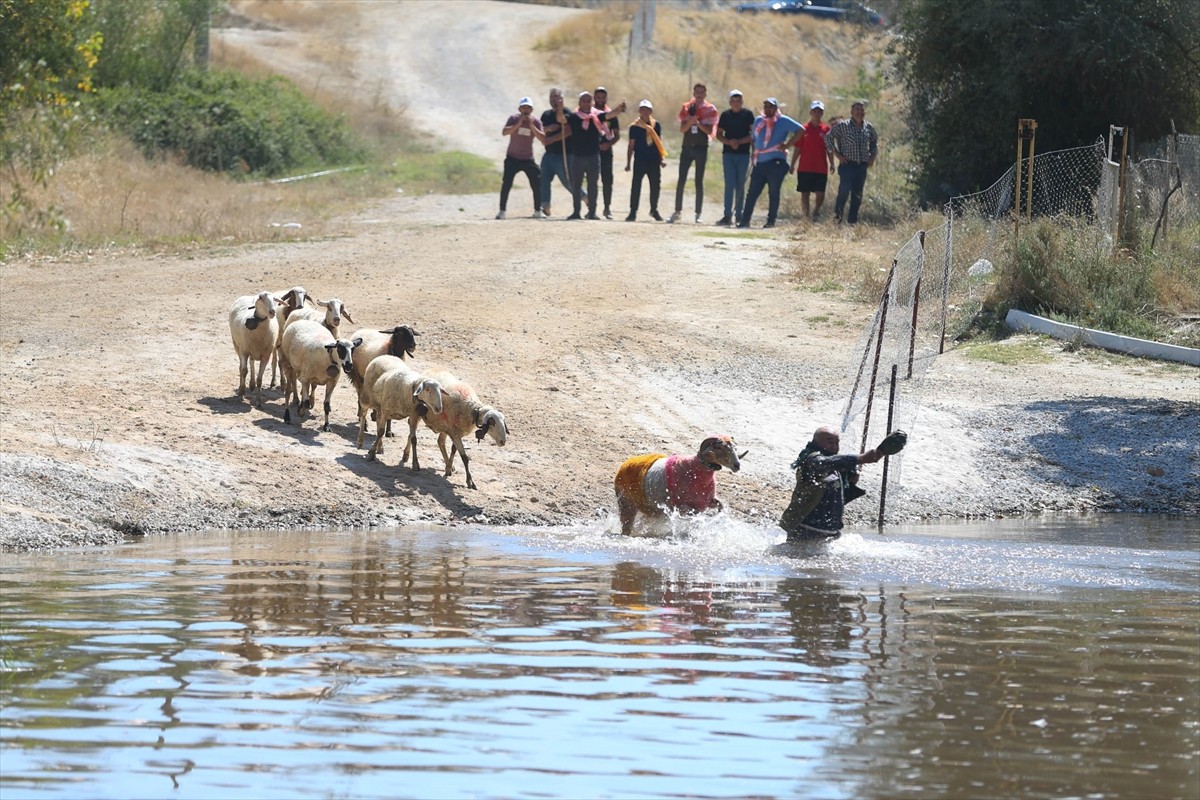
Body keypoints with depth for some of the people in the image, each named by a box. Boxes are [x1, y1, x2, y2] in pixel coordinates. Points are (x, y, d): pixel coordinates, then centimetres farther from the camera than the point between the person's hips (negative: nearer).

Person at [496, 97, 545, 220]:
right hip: (512, 158, -2)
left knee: (537, 184, -1)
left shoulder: (536, 122, -3)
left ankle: (538, 211, 12)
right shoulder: (514, 119, -8)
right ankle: (502, 211, -4)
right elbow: (504, 132, -23)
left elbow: (543, 139, -15)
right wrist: (519, 124, -29)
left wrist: (532, 126, -23)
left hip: (528, 159, 2)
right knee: (506, 184, -10)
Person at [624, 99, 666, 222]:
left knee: (655, 186, 8)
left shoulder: (656, 125, 8)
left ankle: (654, 210, 24)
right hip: (639, 161, -3)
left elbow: (659, 143, 13)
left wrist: (662, 158, 6)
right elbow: (631, 145, 3)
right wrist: (628, 163, 2)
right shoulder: (635, 127, 1)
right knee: (636, 186, -5)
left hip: (654, 161, 3)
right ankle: (633, 212, -1)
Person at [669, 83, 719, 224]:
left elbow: (710, 131, -6)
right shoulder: (686, 108, 7)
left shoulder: (710, 109, 0)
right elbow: (682, 129, 1)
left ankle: (698, 214, 4)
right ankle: (678, 211, 5)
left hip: (701, 148, -2)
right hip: (687, 147, 2)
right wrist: (690, 122, -18)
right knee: (681, 180, -1)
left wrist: (698, 123, -21)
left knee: (699, 182, 0)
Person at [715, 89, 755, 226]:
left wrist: (739, 142, -13)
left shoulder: (748, 114, 1)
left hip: (744, 154, -1)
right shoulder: (725, 115, 7)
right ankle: (728, 215, -11)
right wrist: (729, 142, -8)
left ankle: (739, 214, 14)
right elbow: (719, 134, 10)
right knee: (729, 184, -7)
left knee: (741, 185, 4)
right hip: (728, 153, 1)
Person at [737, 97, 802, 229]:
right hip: (759, 162, 5)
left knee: (773, 193, -1)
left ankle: (771, 221, 5)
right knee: (752, 193, 2)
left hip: (776, 162, -5)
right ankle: (745, 220, 3)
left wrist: (787, 145, -12)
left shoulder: (783, 121, -2)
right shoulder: (758, 120, 15)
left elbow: (800, 130, -7)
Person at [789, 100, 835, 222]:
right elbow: (798, 149, 5)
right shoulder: (804, 129, 3)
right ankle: (806, 217, 7)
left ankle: (815, 213, 20)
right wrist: (792, 164, 1)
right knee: (804, 194, 1)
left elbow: (829, 149, 7)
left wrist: (831, 163, -3)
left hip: (821, 169, 0)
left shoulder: (826, 129, 5)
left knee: (820, 194, -4)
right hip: (805, 168, 0)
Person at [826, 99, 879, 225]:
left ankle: (853, 220, 13)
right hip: (847, 164, -4)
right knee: (844, 191, -15)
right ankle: (837, 216, 0)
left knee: (857, 195, 6)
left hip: (862, 166, 4)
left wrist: (873, 156, 12)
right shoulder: (843, 125, -3)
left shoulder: (869, 128, 10)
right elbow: (829, 138, 1)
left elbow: (875, 141, 26)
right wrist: (837, 153, -5)